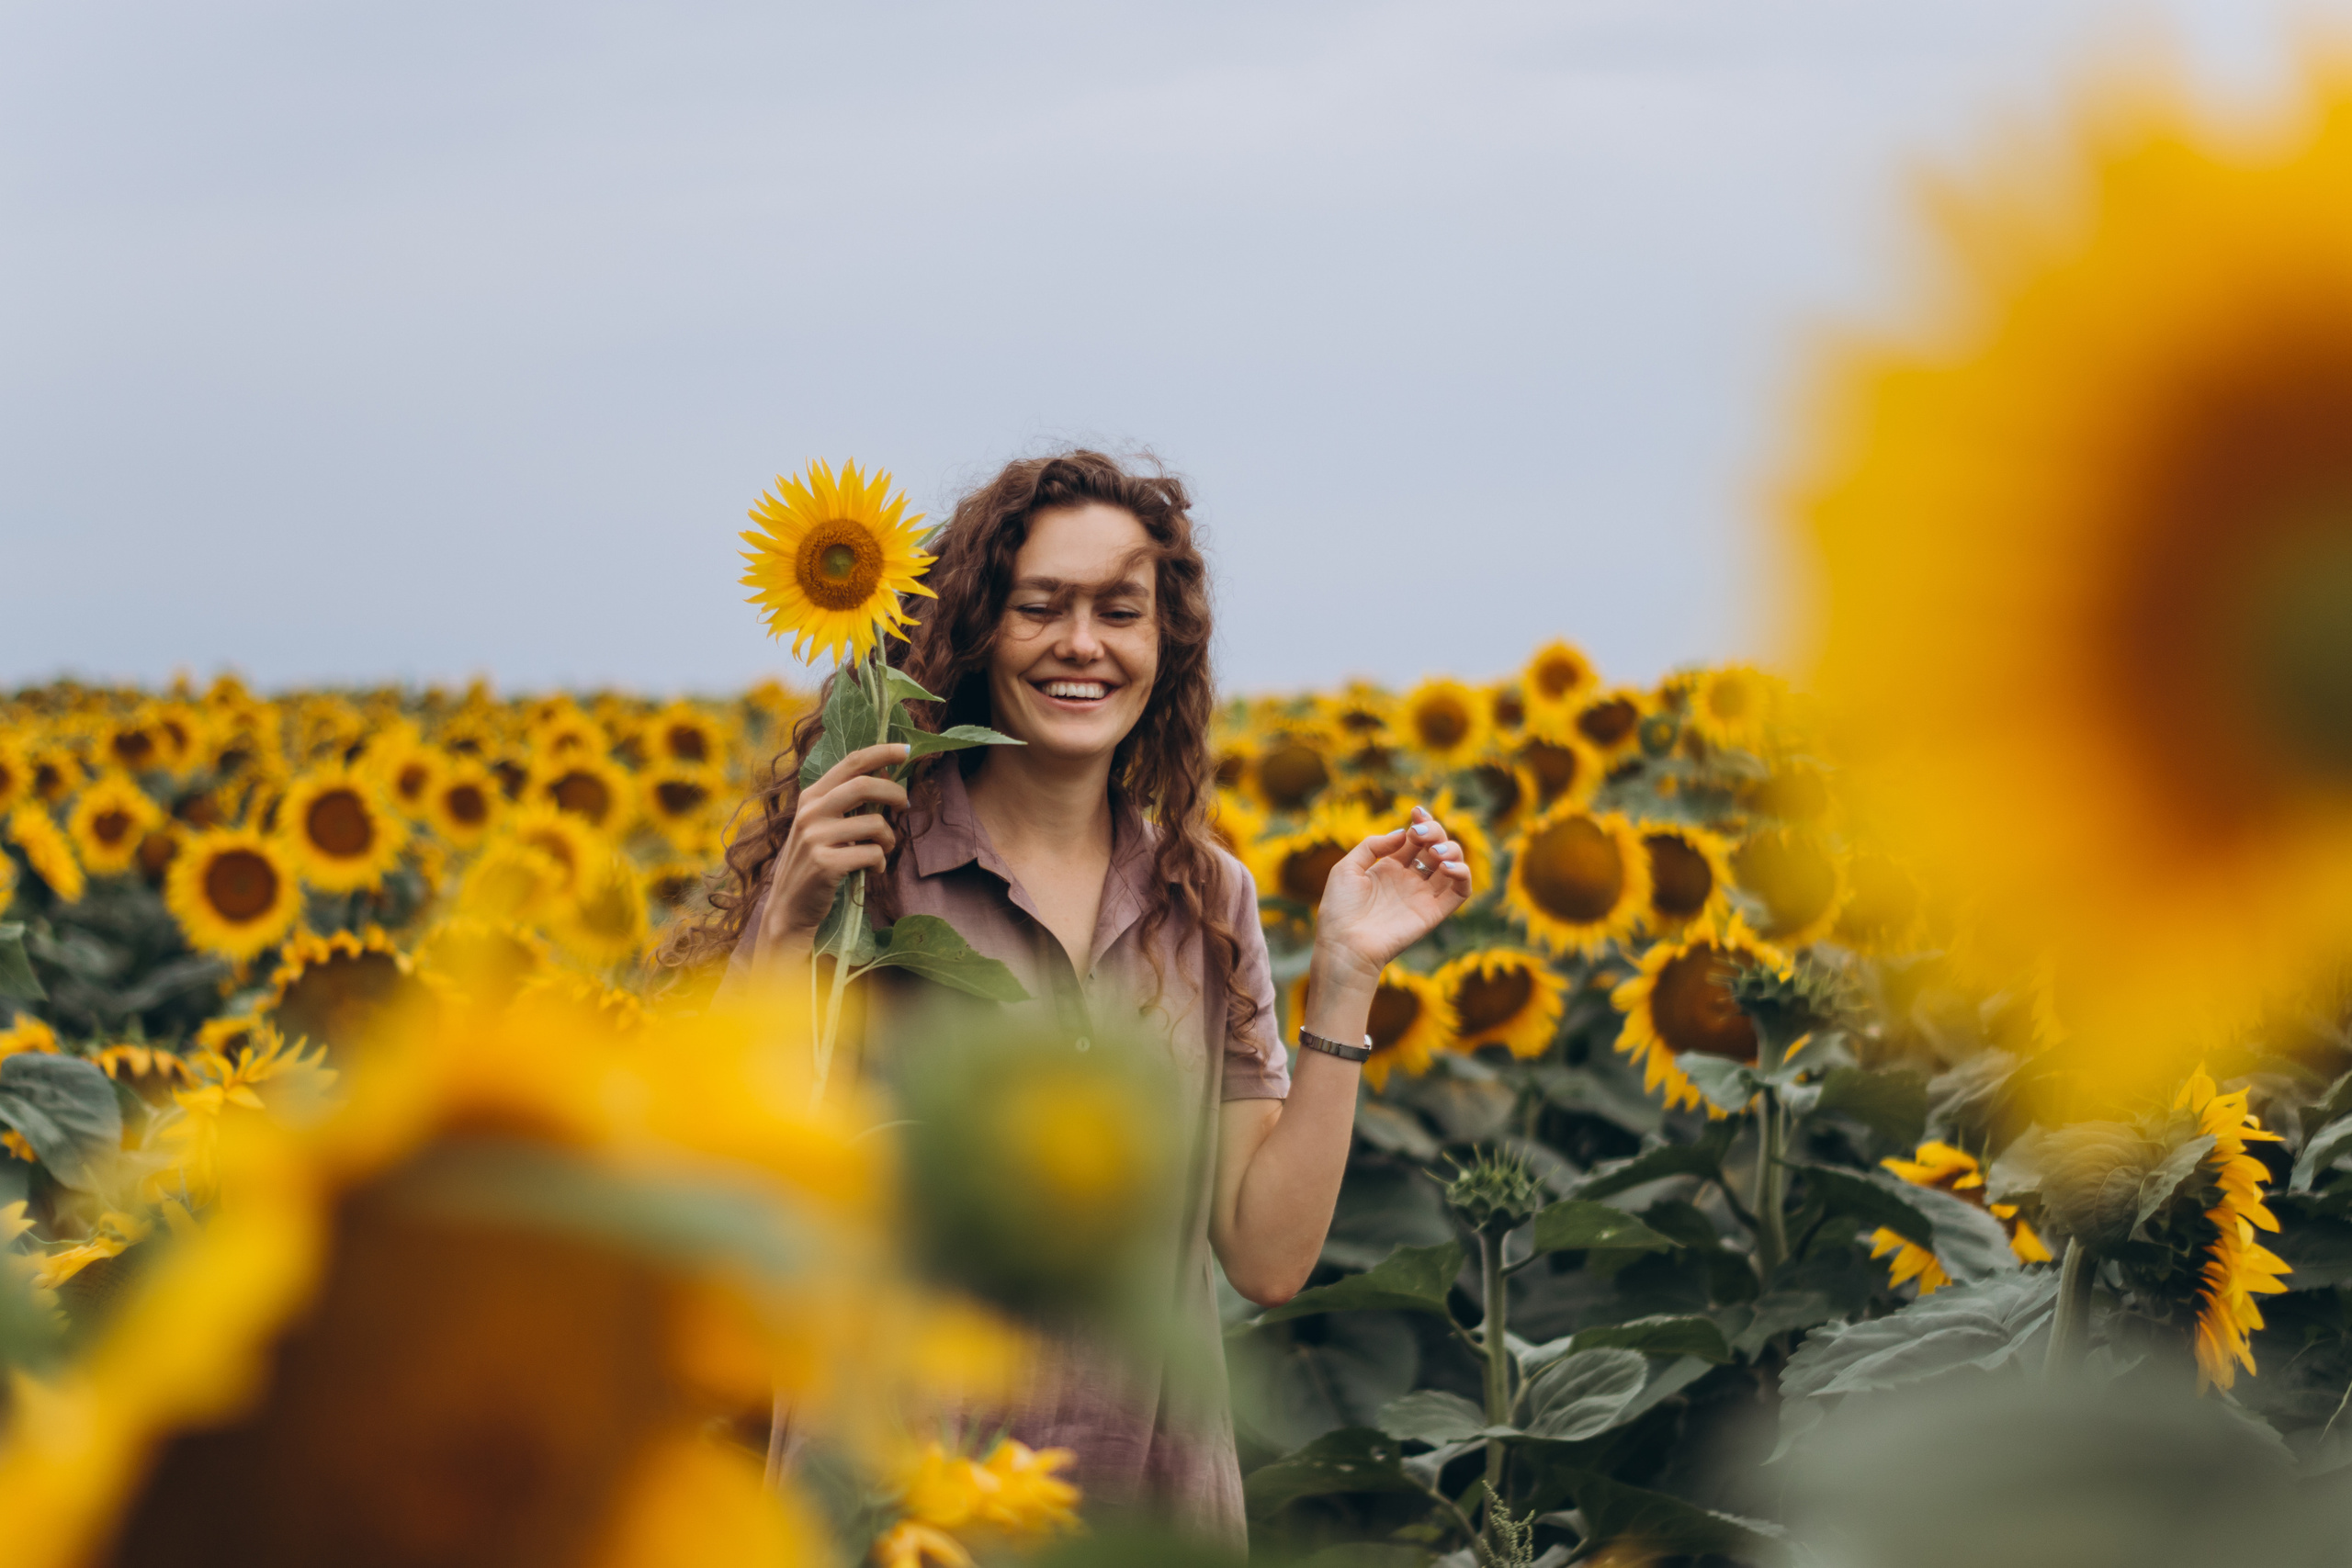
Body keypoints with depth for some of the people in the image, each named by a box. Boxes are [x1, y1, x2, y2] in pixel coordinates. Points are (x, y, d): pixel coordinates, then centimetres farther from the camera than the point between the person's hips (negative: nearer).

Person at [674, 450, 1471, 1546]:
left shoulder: (1206, 904, 4)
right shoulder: (859, 861, -8)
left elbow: (1269, 1260, 0)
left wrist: (1345, 976, -5)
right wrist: (790, 920, -21)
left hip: (1152, 1493, 4)